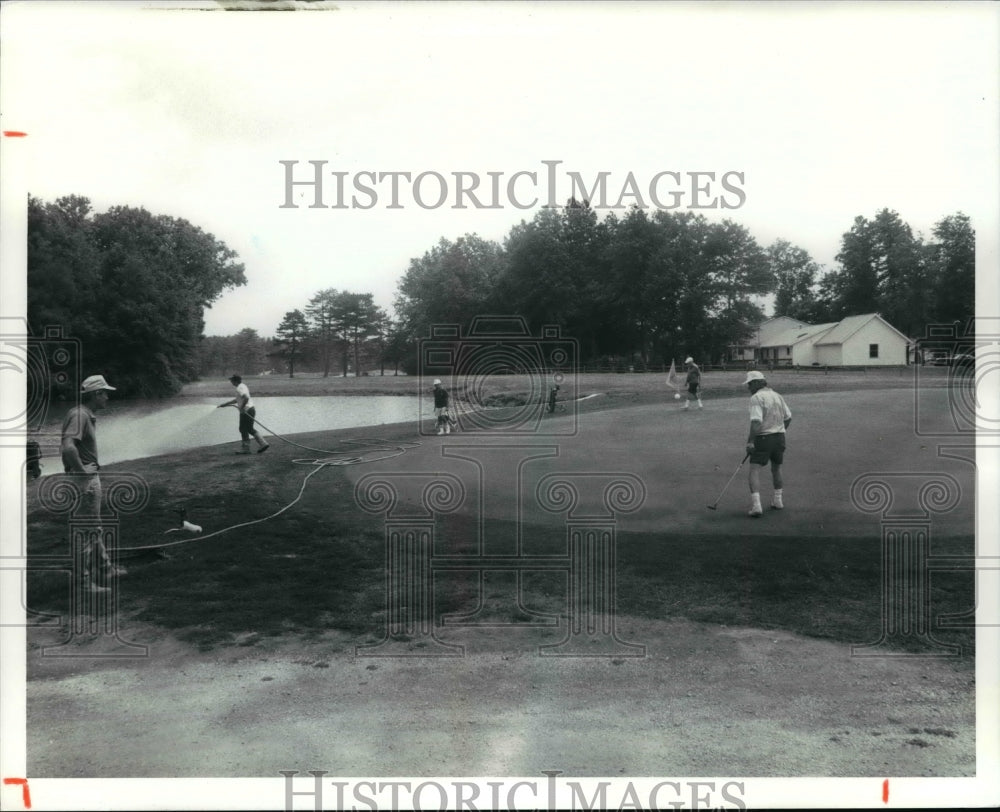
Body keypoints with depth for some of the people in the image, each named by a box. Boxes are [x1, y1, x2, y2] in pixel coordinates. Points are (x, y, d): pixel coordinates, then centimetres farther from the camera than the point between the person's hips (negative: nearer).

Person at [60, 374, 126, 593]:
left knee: (95, 526, 22)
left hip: (91, 476, 11)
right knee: (88, 530, -3)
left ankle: (106, 567, 37)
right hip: (85, 478, -11)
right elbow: (68, 447, -34)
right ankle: (87, 580, 4)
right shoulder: (79, 415, -20)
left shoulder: (88, 415, 12)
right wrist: (81, 469, -24)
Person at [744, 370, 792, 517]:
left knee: (754, 470, -8)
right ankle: (778, 500, 34)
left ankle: (756, 505, -21)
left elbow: (756, 421, -22)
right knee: (776, 468, 24)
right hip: (780, 436, 7)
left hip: (763, 438, -7)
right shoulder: (777, 395, 11)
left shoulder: (756, 397, -13)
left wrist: (750, 441, -20)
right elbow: (788, 417, 15)